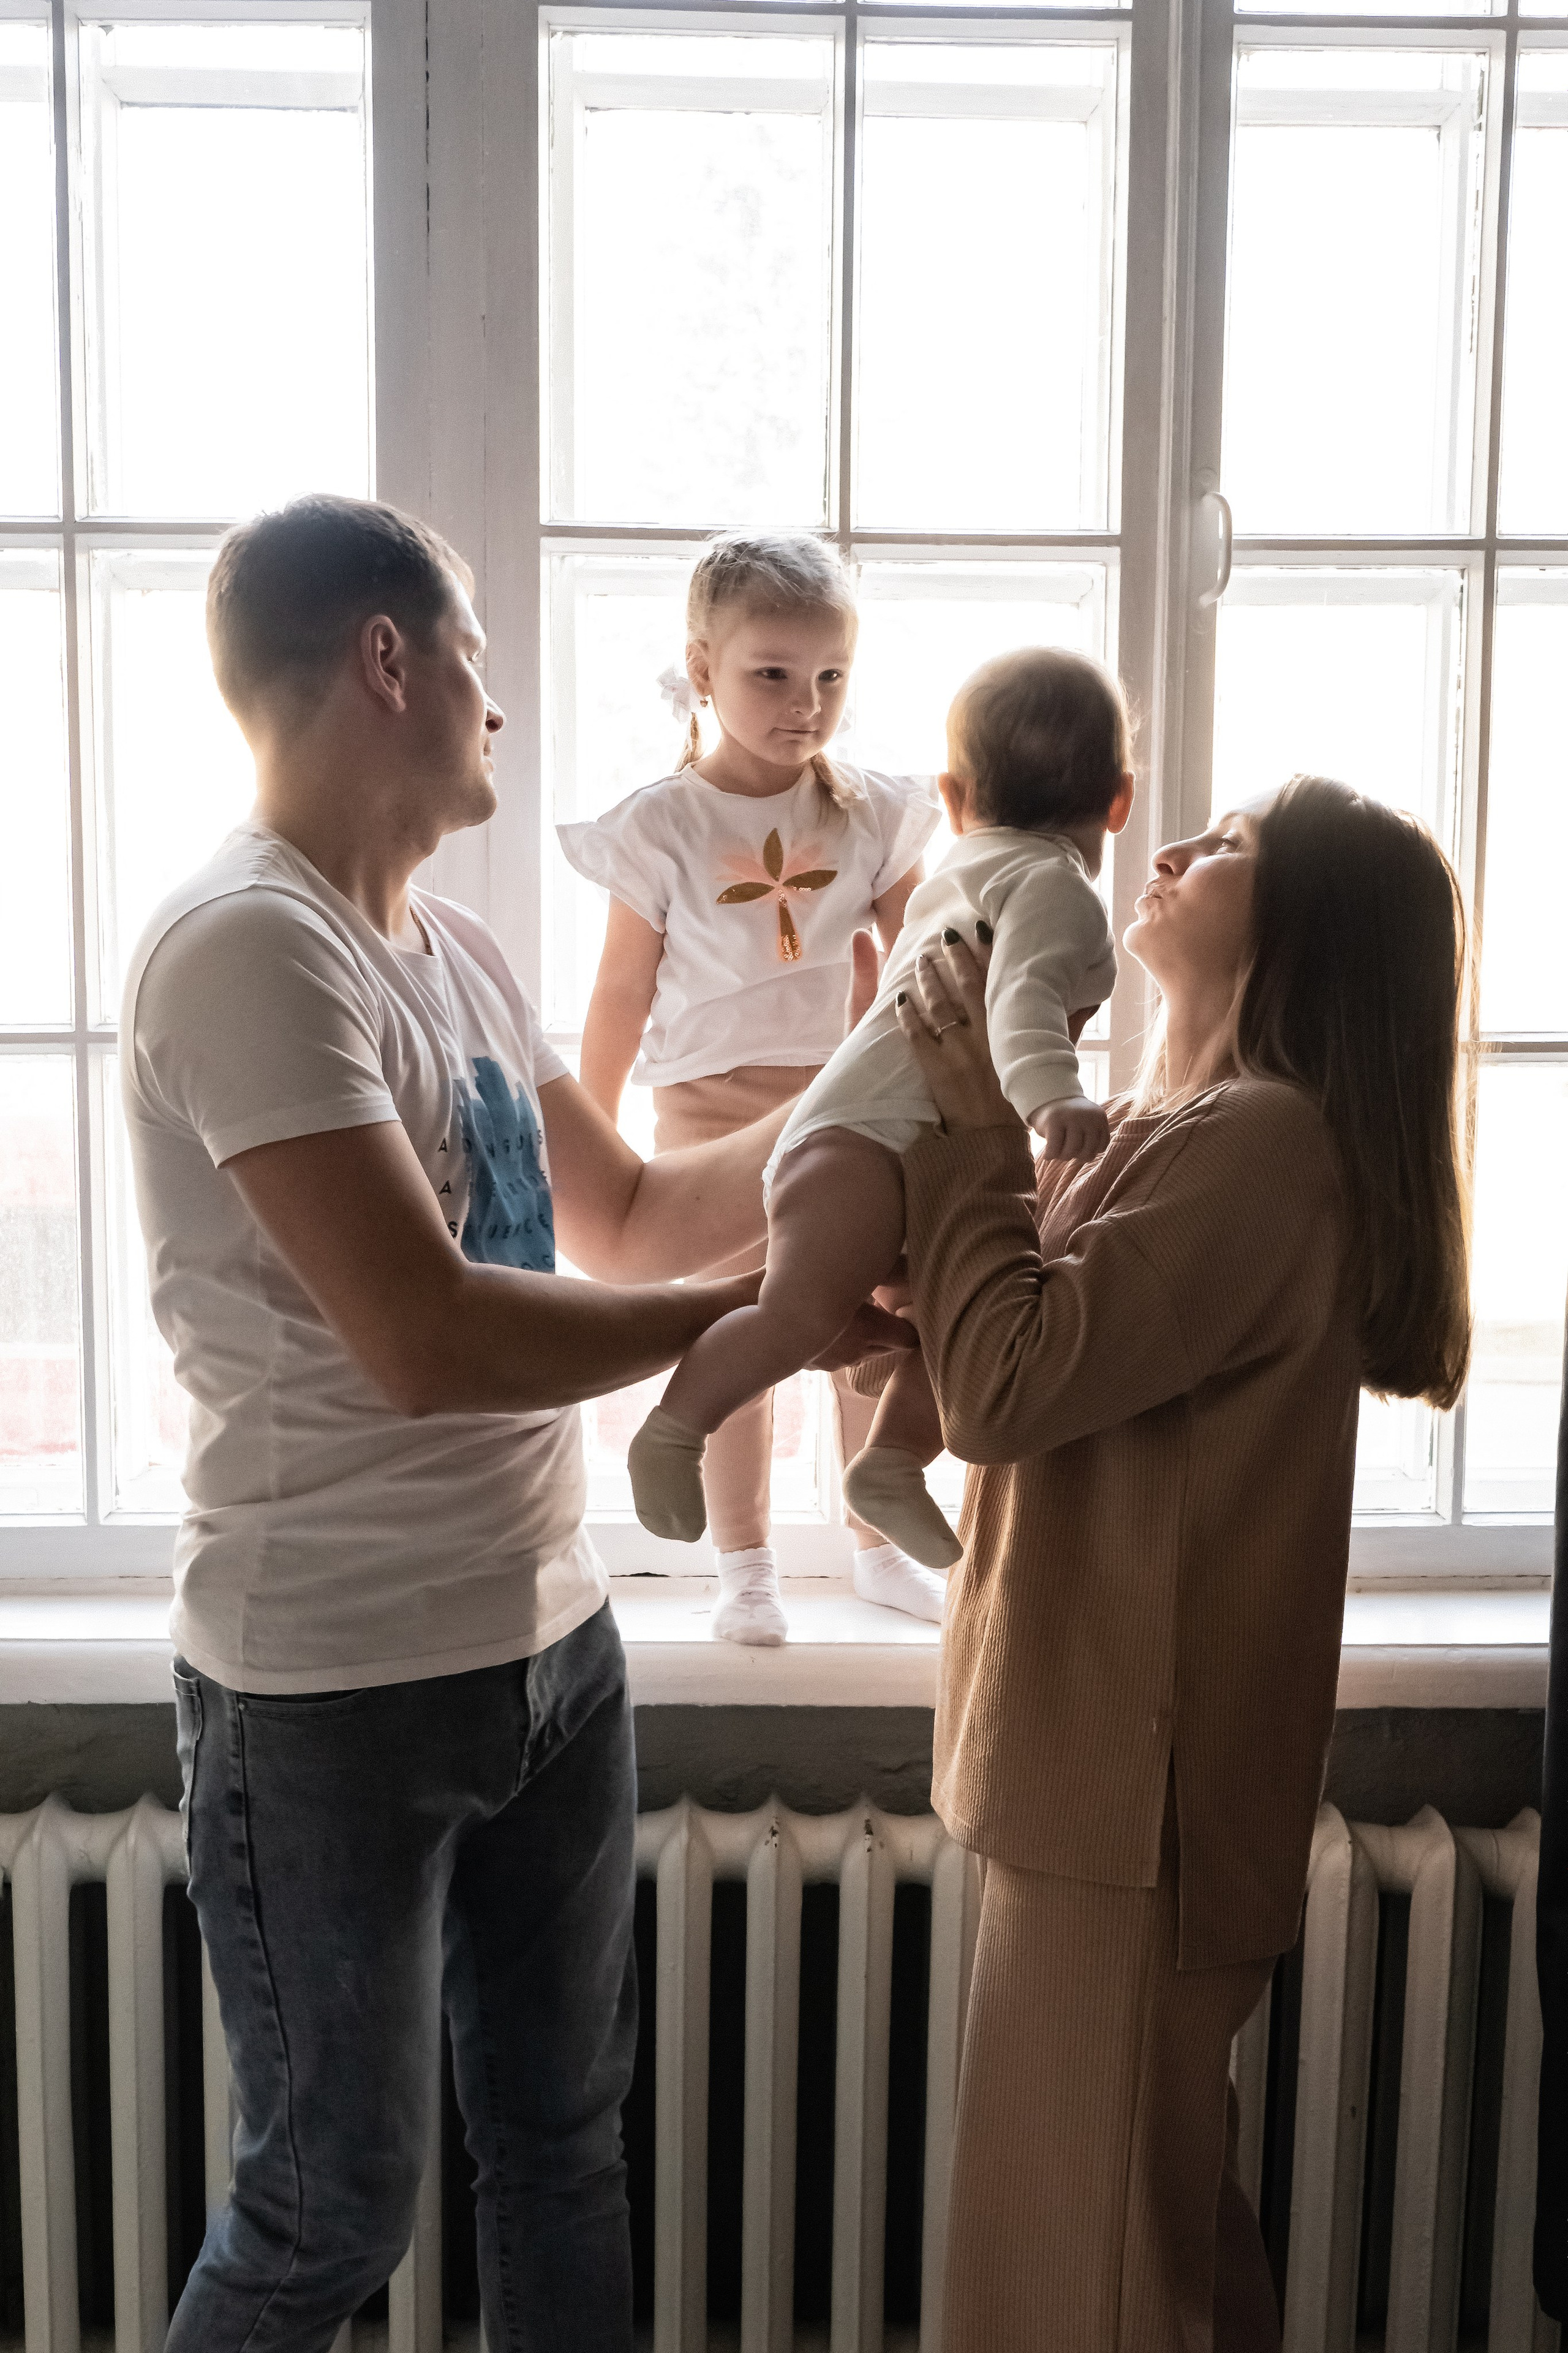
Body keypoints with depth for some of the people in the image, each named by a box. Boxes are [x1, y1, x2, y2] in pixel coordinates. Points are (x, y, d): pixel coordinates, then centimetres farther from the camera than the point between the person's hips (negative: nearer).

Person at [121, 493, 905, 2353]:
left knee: (562, 2141, 21)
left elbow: (626, 1218, 17)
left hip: (551, 1642, 8)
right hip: (336, 1693, -8)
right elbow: (425, 1342, -27)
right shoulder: (248, 945, -19)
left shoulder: (453, 949, 9)